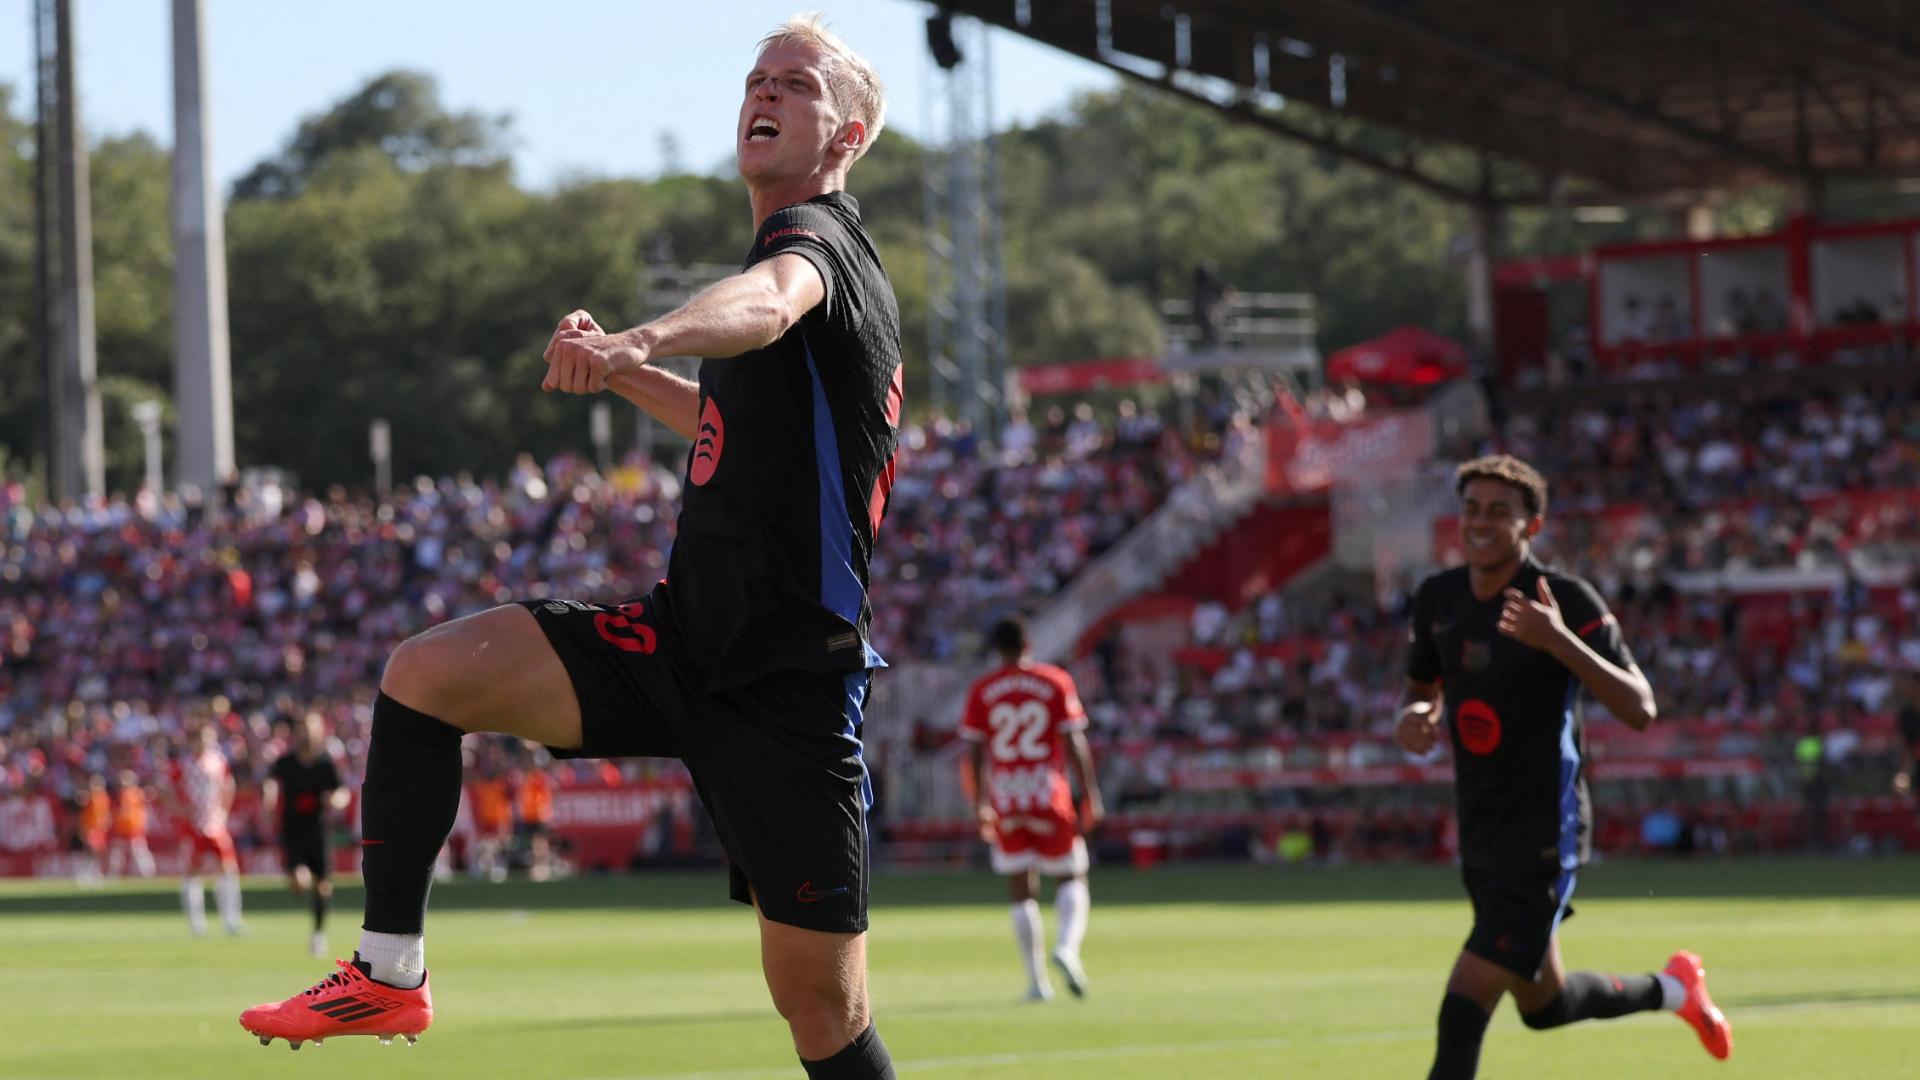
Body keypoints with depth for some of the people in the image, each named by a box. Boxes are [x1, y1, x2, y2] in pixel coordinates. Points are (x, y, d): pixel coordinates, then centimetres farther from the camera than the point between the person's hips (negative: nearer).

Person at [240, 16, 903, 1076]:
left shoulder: (819, 239, -10)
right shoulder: (782, 253, 19)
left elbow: (767, 305, -38)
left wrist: (637, 339, -58)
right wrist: (628, 377, 24)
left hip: (785, 687, -8)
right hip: (686, 632, 8)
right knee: (427, 672, -13)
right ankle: (389, 974, -8)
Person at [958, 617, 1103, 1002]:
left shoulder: (982, 691, 3)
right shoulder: (1056, 682, -1)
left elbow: (974, 752, 2)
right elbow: (1074, 744, -5)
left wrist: (980, 805, 11)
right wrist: (1091, 796, -1)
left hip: (1004, 797, 1)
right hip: (1049, 795, -1)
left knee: (1021, 891, 7)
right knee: (1071, 878, 10)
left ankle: (1037, 980, 4)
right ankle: (1067, 947, -17)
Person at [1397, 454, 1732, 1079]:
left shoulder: (1568, 601, -14)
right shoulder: (1436, 599, 4)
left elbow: (1639, 710, -20)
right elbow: (1423, 690, 21)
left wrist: (1560, 642, -34)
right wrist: (1413, 717, -5)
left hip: (1544, 834, -7)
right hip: (1479, 833, 7)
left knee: (1463, 1010, -16)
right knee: (1543, 1006, 21)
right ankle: (1674, 990, 46)